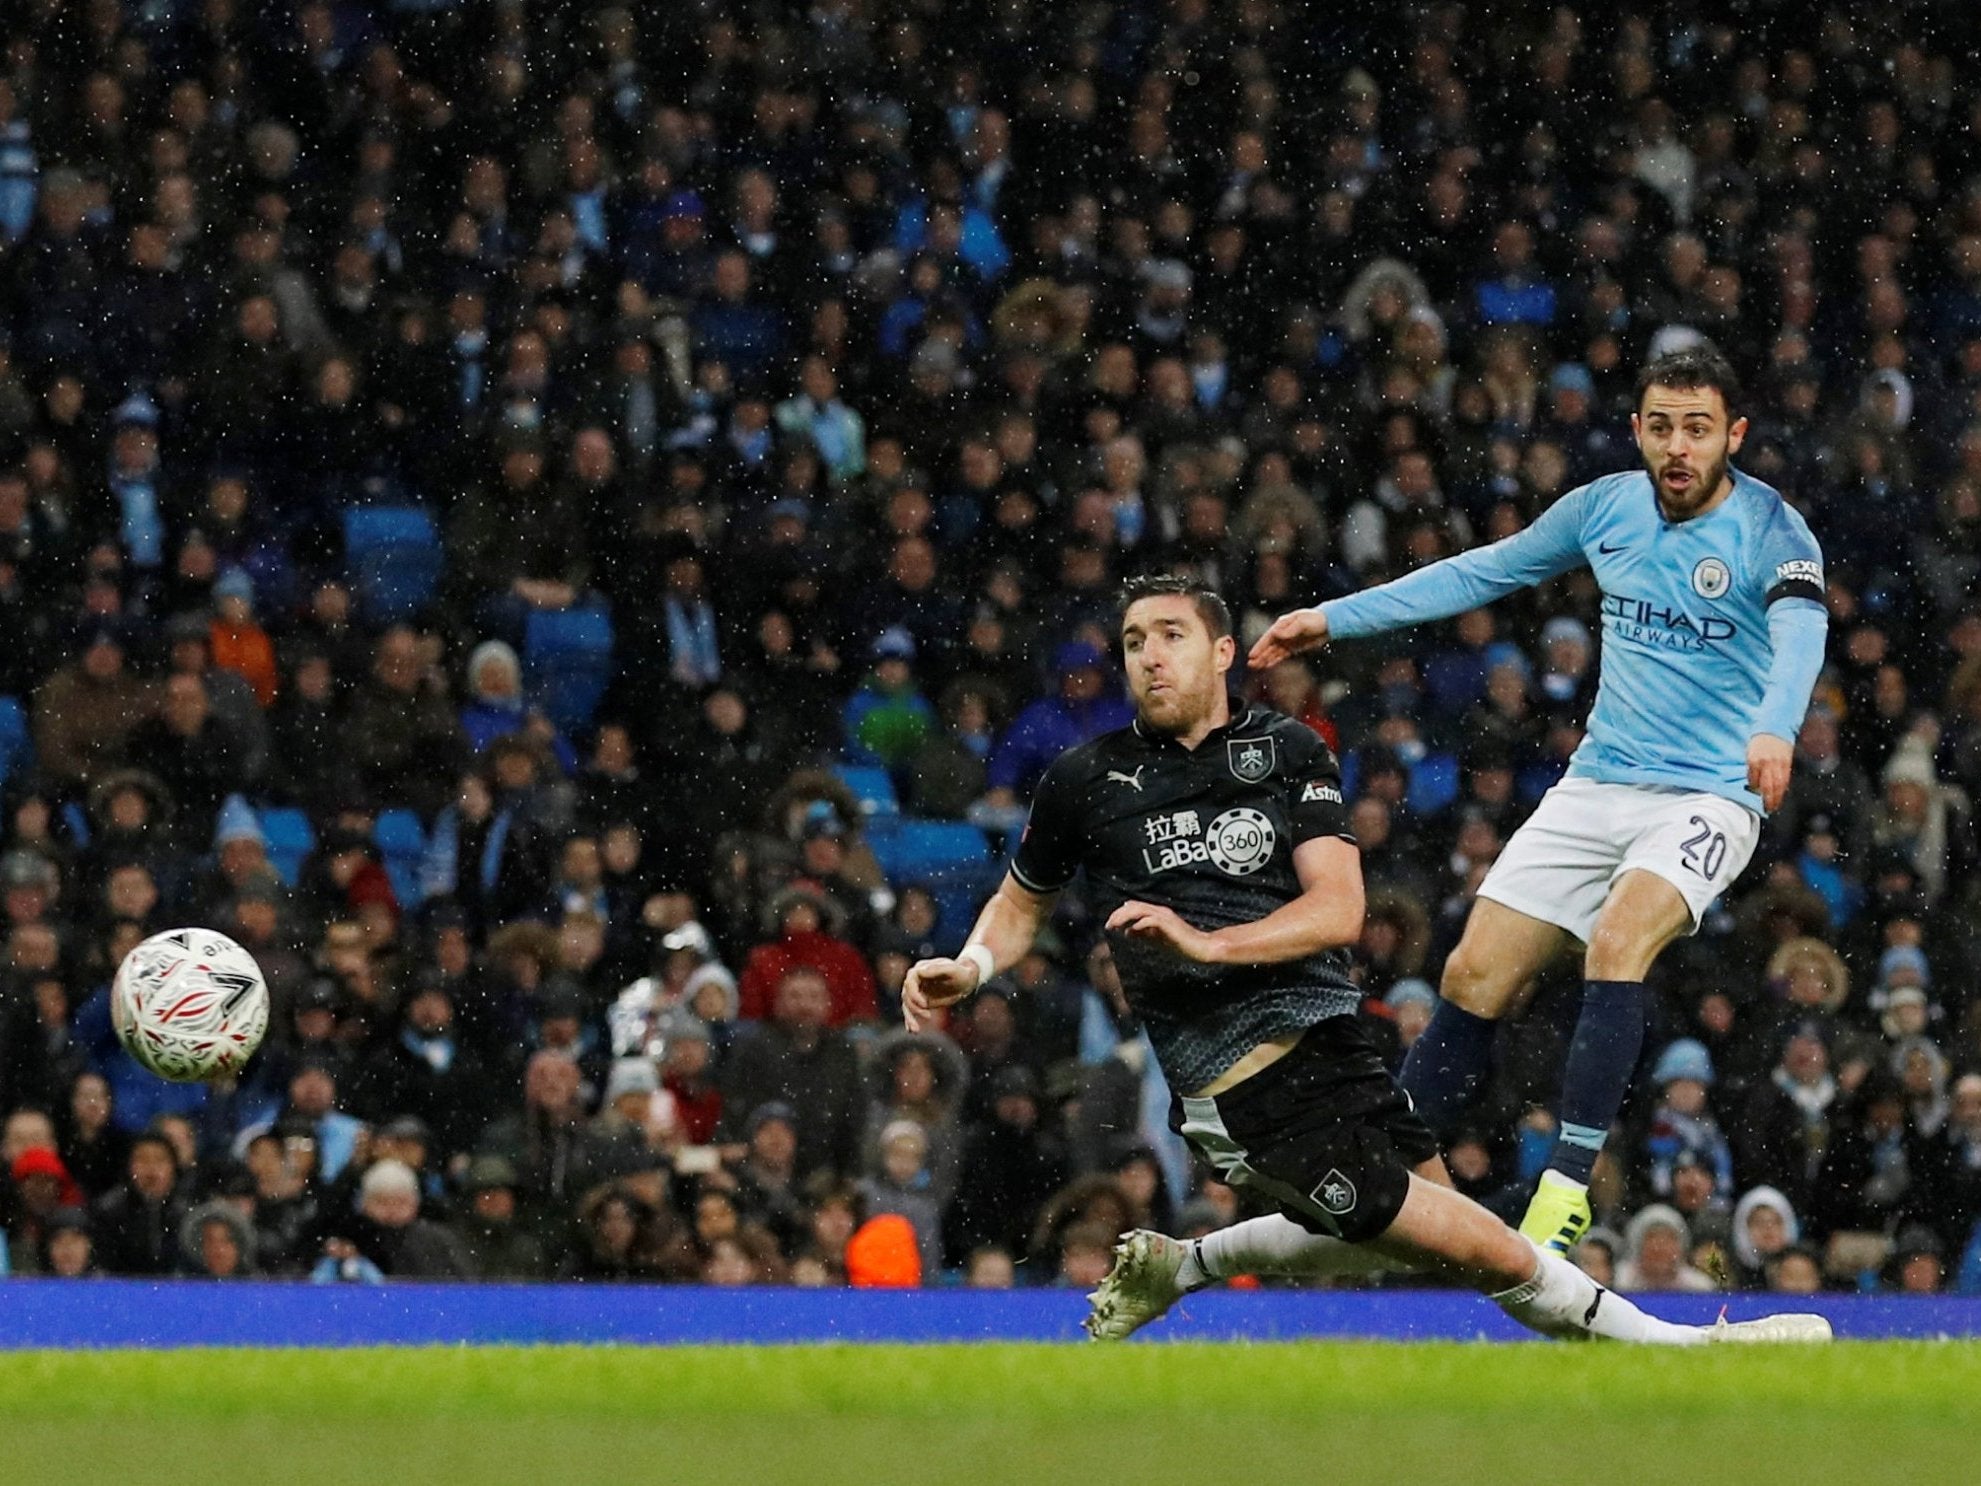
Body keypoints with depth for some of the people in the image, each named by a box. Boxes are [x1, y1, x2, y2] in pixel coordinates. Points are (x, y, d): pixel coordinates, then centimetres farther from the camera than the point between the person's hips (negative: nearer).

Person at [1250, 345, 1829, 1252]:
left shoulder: (1771, 530, -11)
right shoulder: (1606, 508, 5)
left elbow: (1800, 631, -31)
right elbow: (1484, 572, 19)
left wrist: (1773, 728, -52)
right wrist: (1335, 619, 19)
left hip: (1708, 795, -5)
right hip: (1596, 783, 5)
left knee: (1618, 940, -31)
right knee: (1473, 978, -2)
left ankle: (1567, 1187, -31)